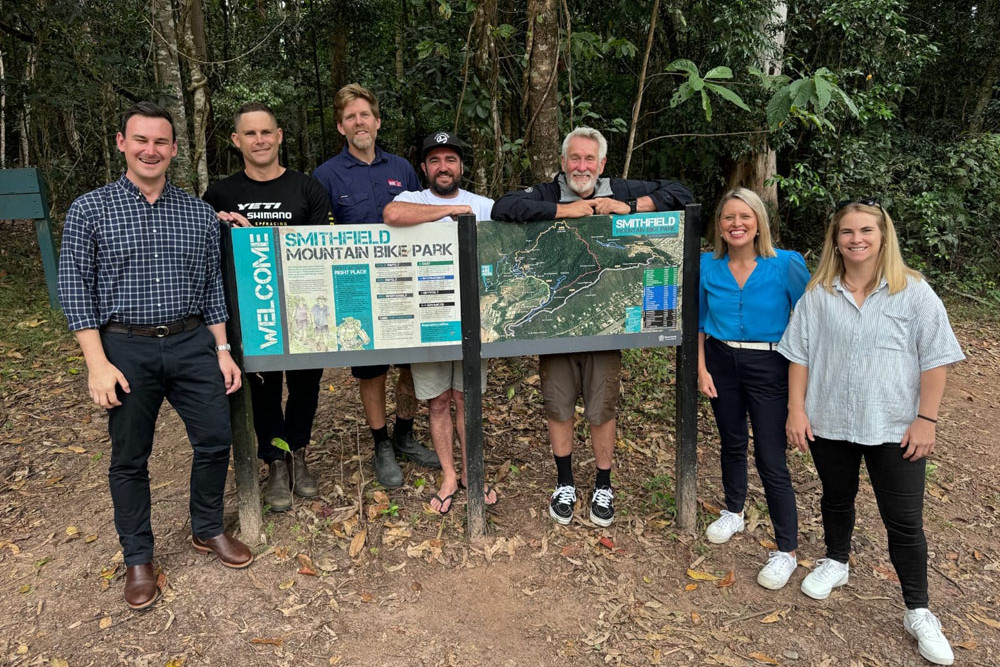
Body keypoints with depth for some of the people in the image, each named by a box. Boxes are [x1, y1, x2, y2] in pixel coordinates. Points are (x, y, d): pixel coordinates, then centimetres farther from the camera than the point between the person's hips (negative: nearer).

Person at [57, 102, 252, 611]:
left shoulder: (200, 214, 6)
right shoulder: (90, 210, -2)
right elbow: (75, 289, -3)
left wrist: (223, 350, 5)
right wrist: (97, 364, -11)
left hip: (193, 344, 3)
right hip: (126, 349, -2)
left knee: (215, 441, 6)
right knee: (130, 459, 8)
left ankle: (208, 531, 31)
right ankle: (138, 559, 27)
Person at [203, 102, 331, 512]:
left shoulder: (307, 189, 1)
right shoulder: (220, 195, 4)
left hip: (303, 305, 0)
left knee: (305, 382, 9)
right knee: (262, 386, 8)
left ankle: (297, 456, 29)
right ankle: (276, 465, 22)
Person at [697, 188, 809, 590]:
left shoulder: (786, 265, -12)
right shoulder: (707, 266, -2)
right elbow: (698, 322, 7)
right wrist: (701, 369, 1)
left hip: (769, 368, -4)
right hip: (722, 363, 4)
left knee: (771, 459, -2)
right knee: (731, 444, 20)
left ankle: (787, 551, 14)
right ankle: (733, 513, 43)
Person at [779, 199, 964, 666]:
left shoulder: (913, 292, -6)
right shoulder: (818, 294, -1)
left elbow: (935, 359, -5)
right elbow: (799, 355, 2)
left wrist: (925, 420, -8)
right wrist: (797, 410, -3)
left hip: (894, 428, -2)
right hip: (829, 422, 2)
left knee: (904, 521, 4)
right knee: (836, 498, 21)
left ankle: (918, 613, 20)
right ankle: (835, 563, 46)